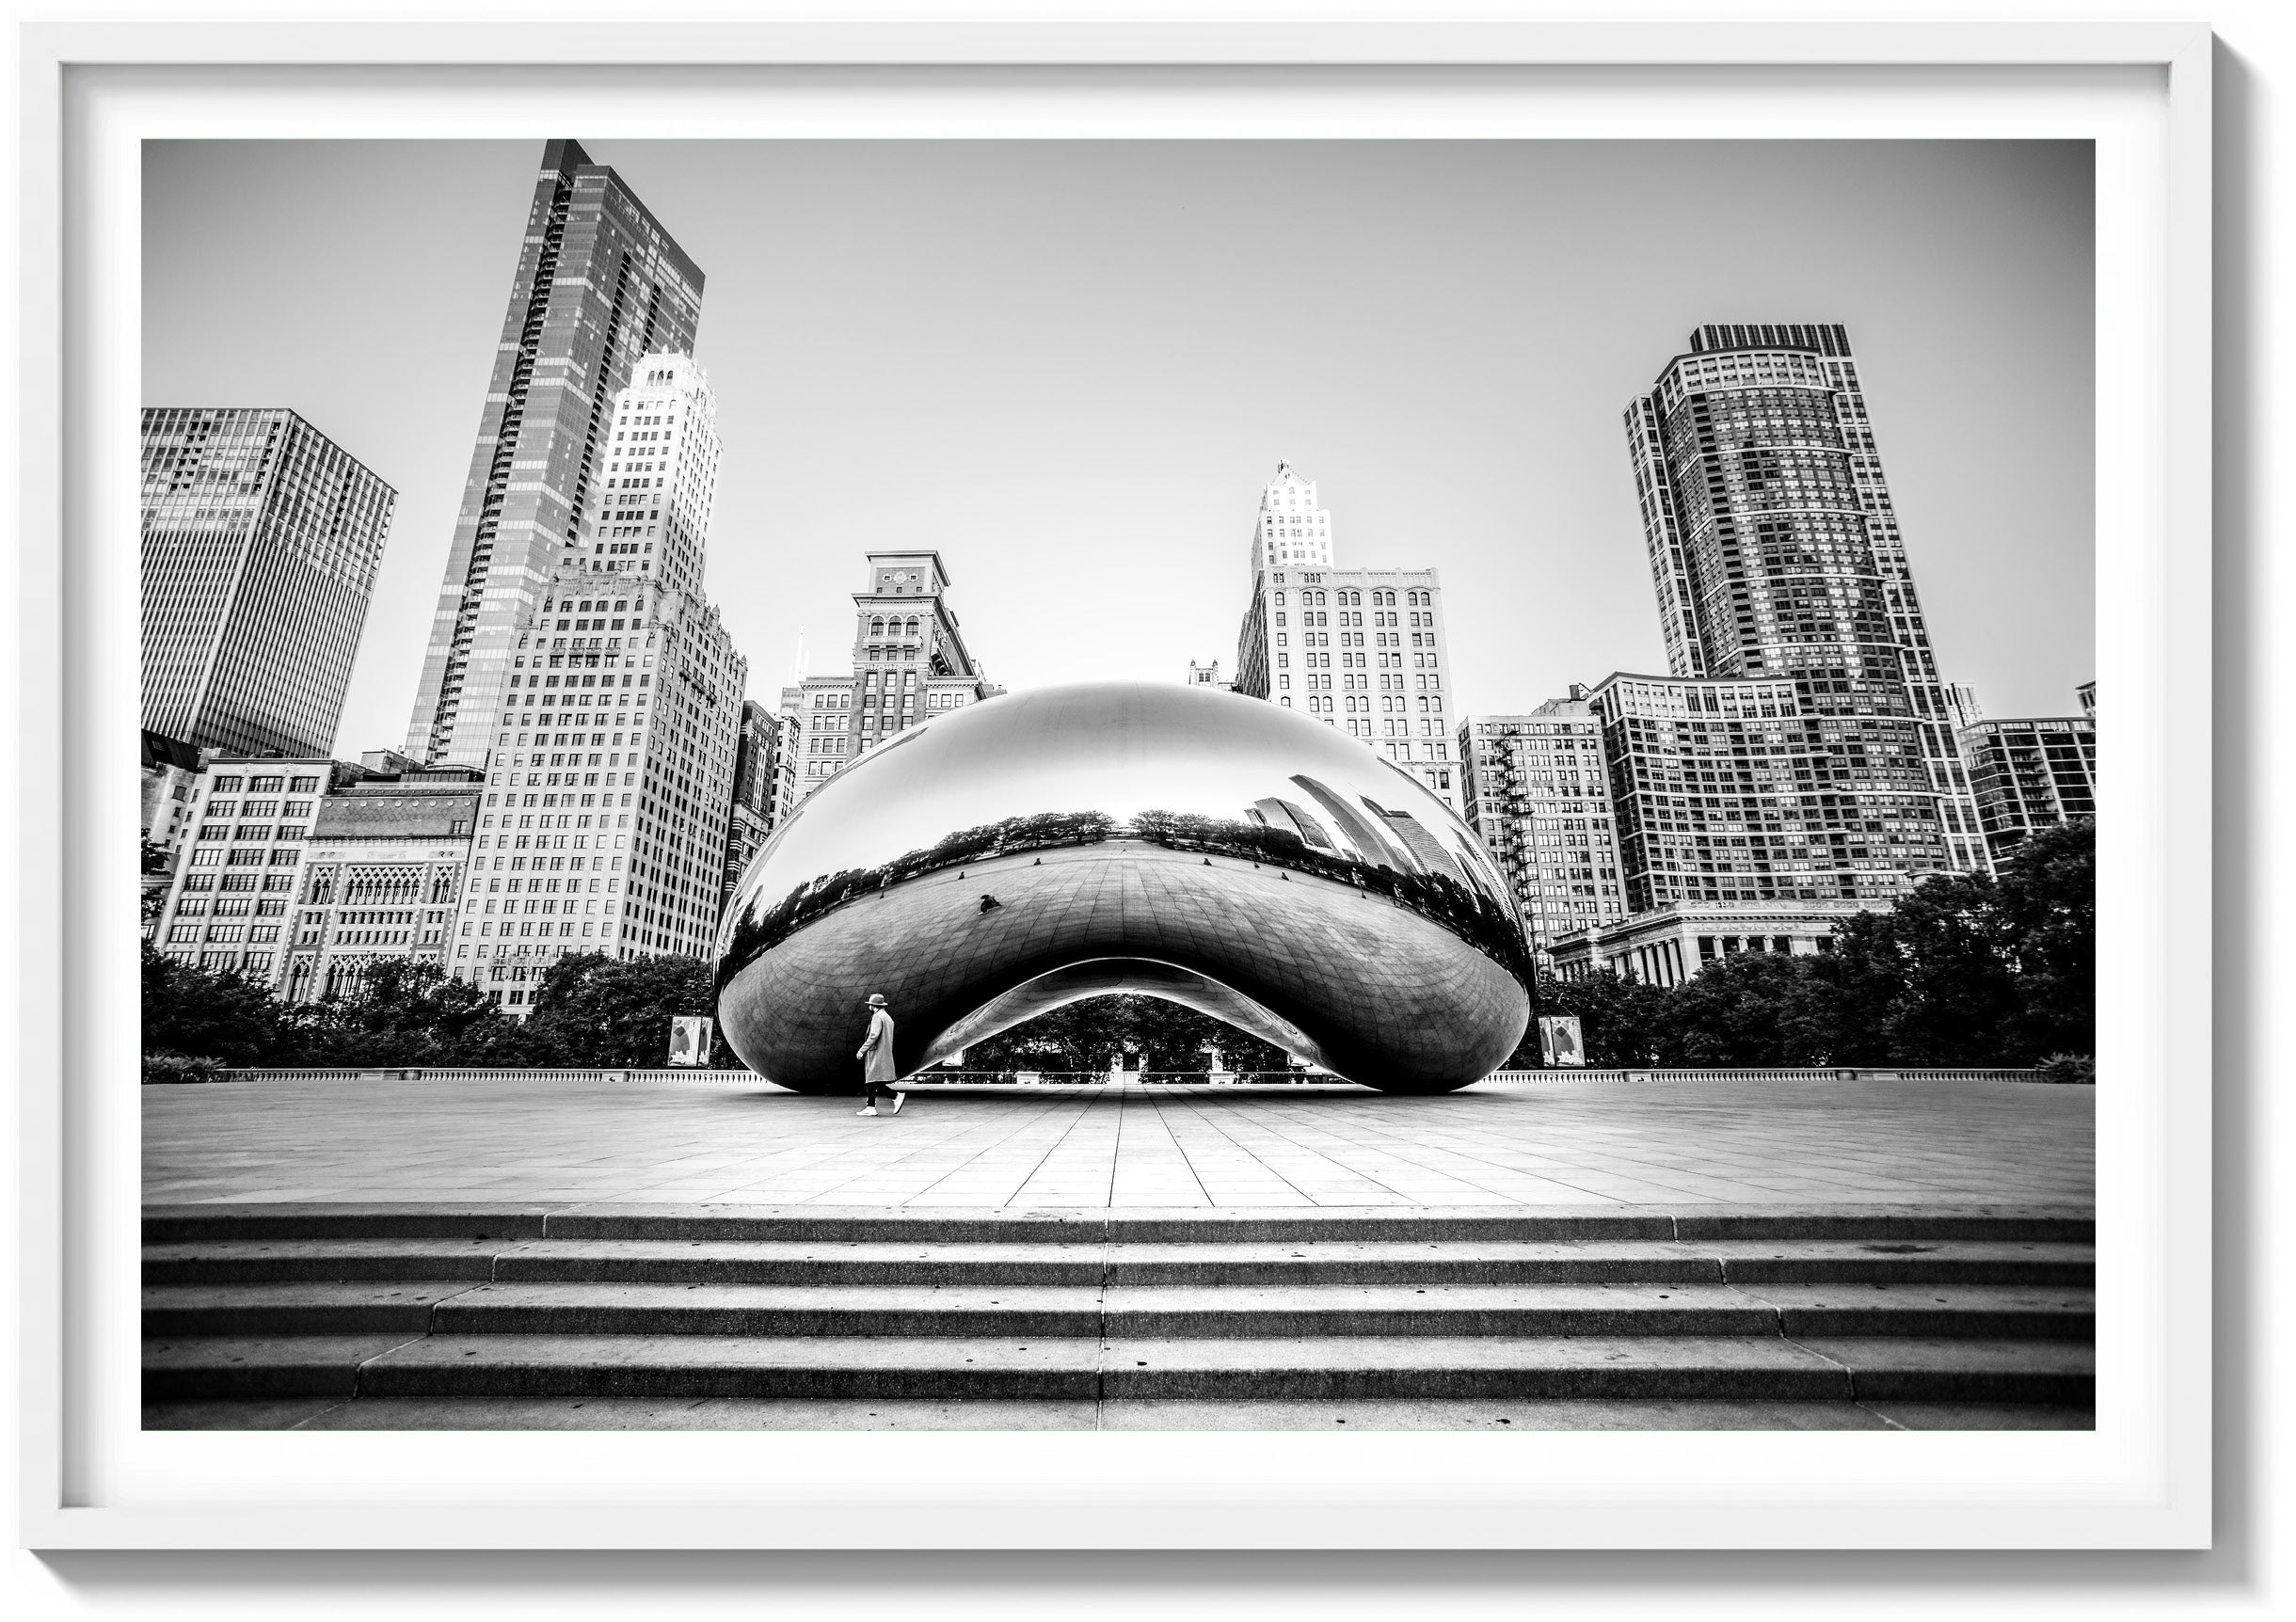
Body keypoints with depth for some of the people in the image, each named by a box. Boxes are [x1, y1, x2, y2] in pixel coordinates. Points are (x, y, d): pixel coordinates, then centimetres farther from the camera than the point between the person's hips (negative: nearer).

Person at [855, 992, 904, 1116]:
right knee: (870, 1082, 12)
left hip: (876, 1055, -10)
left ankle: (897, 1096, -13)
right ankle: (870, 1107, 11)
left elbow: (874, 1036, -21)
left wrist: (862, 1050, -17)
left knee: (875, 1083, -9)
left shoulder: (877, 1016, -11)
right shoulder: (888, 1018, 18)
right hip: (885, 1054, 10)